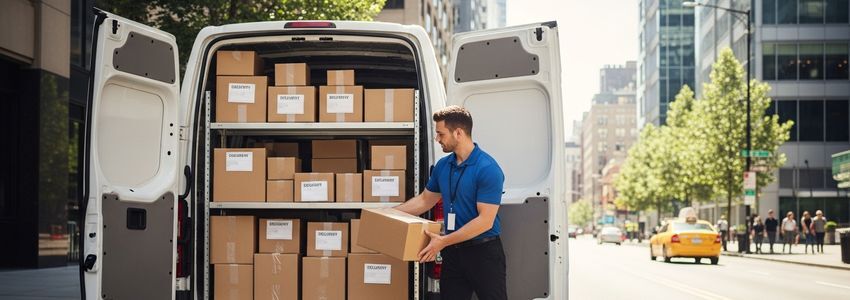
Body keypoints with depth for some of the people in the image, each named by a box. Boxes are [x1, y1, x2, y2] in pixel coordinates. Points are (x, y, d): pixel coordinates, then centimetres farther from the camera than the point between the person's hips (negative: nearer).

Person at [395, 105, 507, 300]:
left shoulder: (488, 169, -18)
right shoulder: (443, 165, 6)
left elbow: (485, 220, -21)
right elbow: (425, 199, 20)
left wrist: (444, 241, -23)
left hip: (484, 250, -7)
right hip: (453, 252, 7)